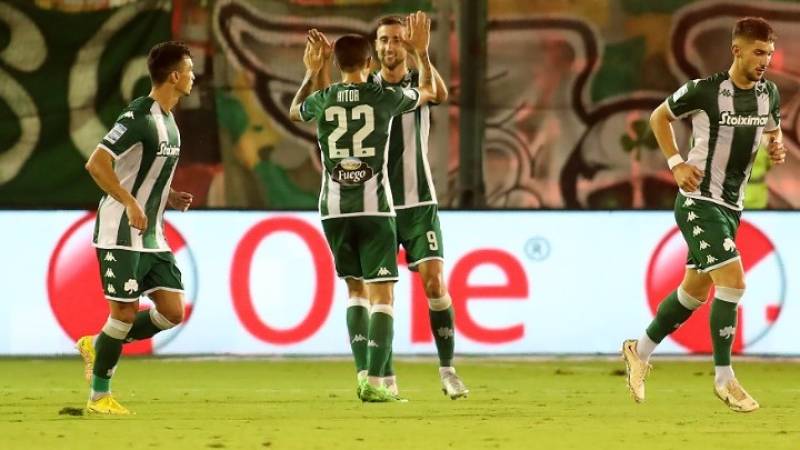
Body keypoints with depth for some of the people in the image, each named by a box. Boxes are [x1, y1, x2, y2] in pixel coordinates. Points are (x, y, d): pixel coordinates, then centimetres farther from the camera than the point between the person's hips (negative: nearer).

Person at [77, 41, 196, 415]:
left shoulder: (168, 121, 13)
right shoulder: (139, 116, -16)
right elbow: (96, 163, -22)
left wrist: (169, 197, 9)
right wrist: (131, 204, -25)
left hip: (152, 236, 9)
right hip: (121, 233, -9)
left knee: (172, 311, 2)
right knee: (125, 312, -6)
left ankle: (97, 345, 19)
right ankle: (99, 397, 6)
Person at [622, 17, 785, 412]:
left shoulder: (768, 94, 2)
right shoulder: (704, 91, -15)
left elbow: (772, 129, 22)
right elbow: (659, 117, 1)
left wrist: (776, 147, -2)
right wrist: (677, 165, -8)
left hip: (731, 206, 7)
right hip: (698, 201, -7)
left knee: (695, 291, 15)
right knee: (733, 281, -19)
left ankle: (640, 352, 35)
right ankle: (724, 378, -9)